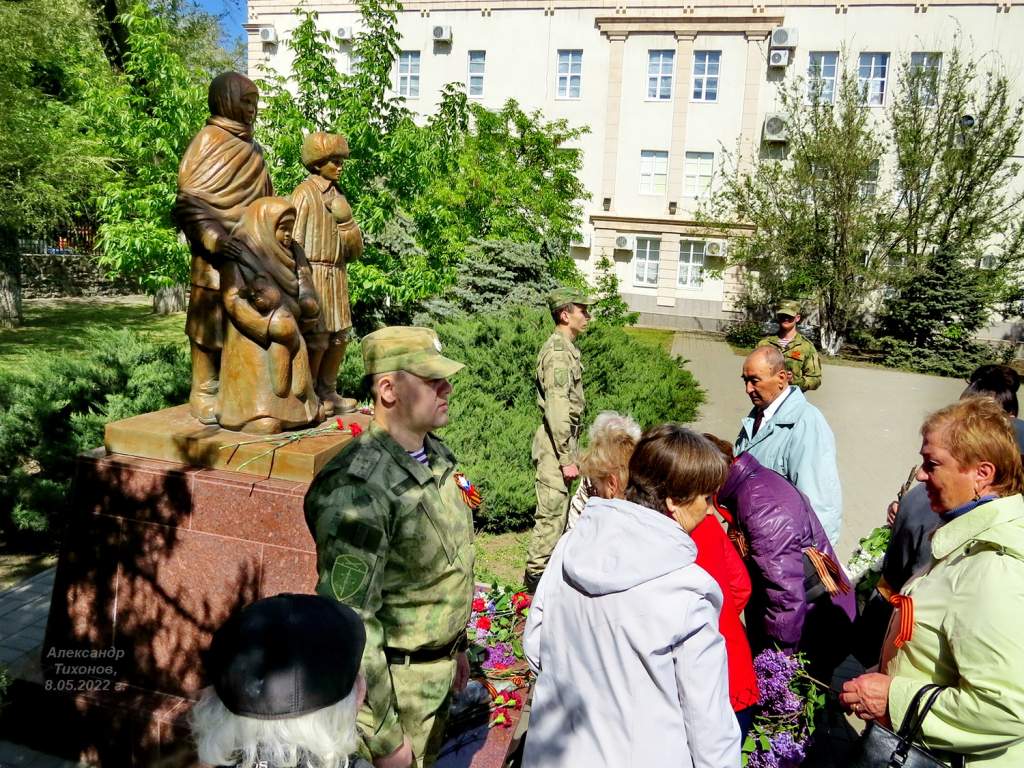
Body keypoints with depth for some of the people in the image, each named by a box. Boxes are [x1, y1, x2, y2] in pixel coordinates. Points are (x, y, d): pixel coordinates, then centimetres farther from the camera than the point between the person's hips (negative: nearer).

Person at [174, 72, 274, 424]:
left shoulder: (250, 149, 17)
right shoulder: (209, 141, -6)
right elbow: (189, 200, -14)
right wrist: (215, 239, -26)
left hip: (250, 250, 7)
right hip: (218, 251, -7)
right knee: (212, 316, -3)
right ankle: (204, 395, 5)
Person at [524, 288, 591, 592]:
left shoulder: (565, 348, 14)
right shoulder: (558, 352, -17)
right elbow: (558, 409, -23)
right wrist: (567, 458, -22)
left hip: (560, 443, 10)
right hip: (556, 444, -10)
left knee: (557, 510, 17)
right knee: (551, 512, -3)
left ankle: (546, 568, 28)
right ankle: (536, 574, 6)